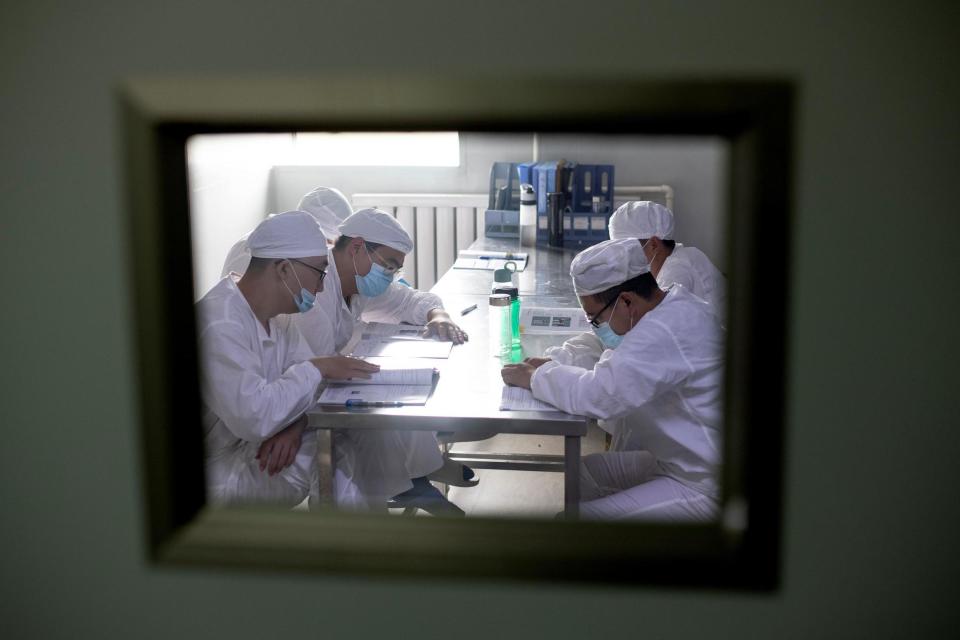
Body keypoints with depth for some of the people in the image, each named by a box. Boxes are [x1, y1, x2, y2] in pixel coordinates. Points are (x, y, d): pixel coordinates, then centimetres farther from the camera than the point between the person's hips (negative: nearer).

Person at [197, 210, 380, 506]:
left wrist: (293, 426, -19)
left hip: (261, 446, 8)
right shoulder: (220, 326, -28)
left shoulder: (276, 313, 3)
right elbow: (252, 417, -34)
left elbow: (306, 379, 3)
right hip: (224, 472, -8)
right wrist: (316, 369, -22)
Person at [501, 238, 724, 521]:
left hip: (704, 487, -10)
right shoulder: (673, 306, 2)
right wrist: (551, 366, -4)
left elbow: (595, 395, -31)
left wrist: (535, 377, -14)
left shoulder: (666, 331, -29)